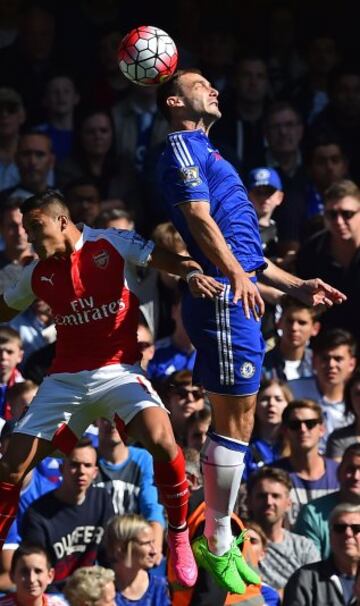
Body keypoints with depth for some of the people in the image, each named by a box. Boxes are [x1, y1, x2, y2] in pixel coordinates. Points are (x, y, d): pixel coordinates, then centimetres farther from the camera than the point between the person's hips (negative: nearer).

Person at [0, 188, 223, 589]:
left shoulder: (112, 245, -4)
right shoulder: (38, 274, 9)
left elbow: (167, 259, -15)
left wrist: (193, 273, -34)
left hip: (117, 370, -4)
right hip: (65, 379, 4)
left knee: (160, 439, -29)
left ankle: (179, 537, -11)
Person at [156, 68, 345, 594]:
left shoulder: (205, 155, 28)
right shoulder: (183, 147, -2)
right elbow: (199, 218, -17)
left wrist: (296, 286, 28)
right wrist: (237, 275, -30)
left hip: (239, 297, 10)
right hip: (223, 296, -10)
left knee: (235, 423, 11)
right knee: (235, 422, -10)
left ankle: (220, 539, 16)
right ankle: (216, 544, -5)